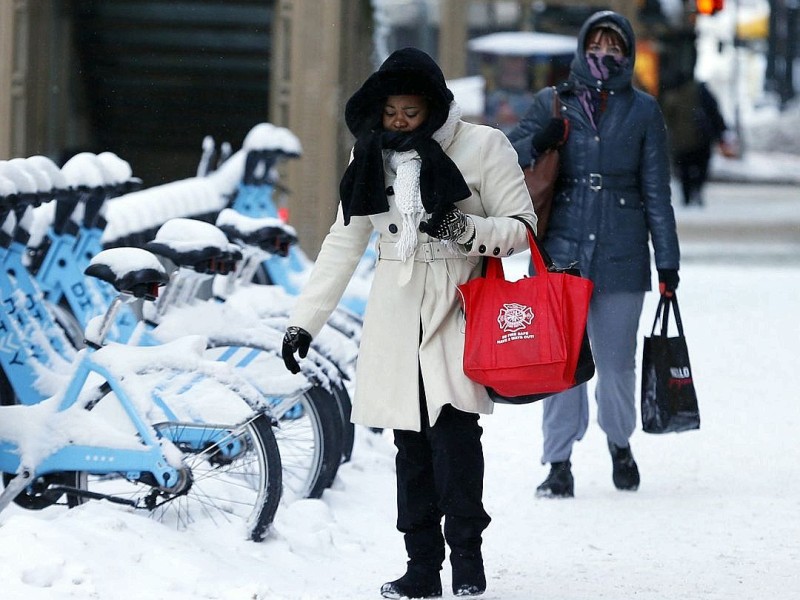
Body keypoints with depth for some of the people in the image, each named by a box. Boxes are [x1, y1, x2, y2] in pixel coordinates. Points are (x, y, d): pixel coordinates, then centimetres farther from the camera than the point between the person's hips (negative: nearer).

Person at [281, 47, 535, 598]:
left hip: (458, 309, -4)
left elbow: (523, 226, -1)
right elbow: (343, 243, 14)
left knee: (453, 425, -17)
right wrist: (304, 321, 11)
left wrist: (467, 231, -21)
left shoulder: (483, 147, -4)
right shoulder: (373, 155, 10)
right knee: (410, 441, 1)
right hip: (396, 314, 4)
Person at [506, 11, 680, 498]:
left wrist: (668, 260, 5)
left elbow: (656, 190, 8)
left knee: (617, 361, 5)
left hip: (621, 256, 0)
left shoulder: (643, 111, 7)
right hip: (562, 251, 0)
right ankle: (559, 464, 3)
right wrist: (537, 144, -13)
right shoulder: (553, 103, 7)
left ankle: (620, 444, 29)